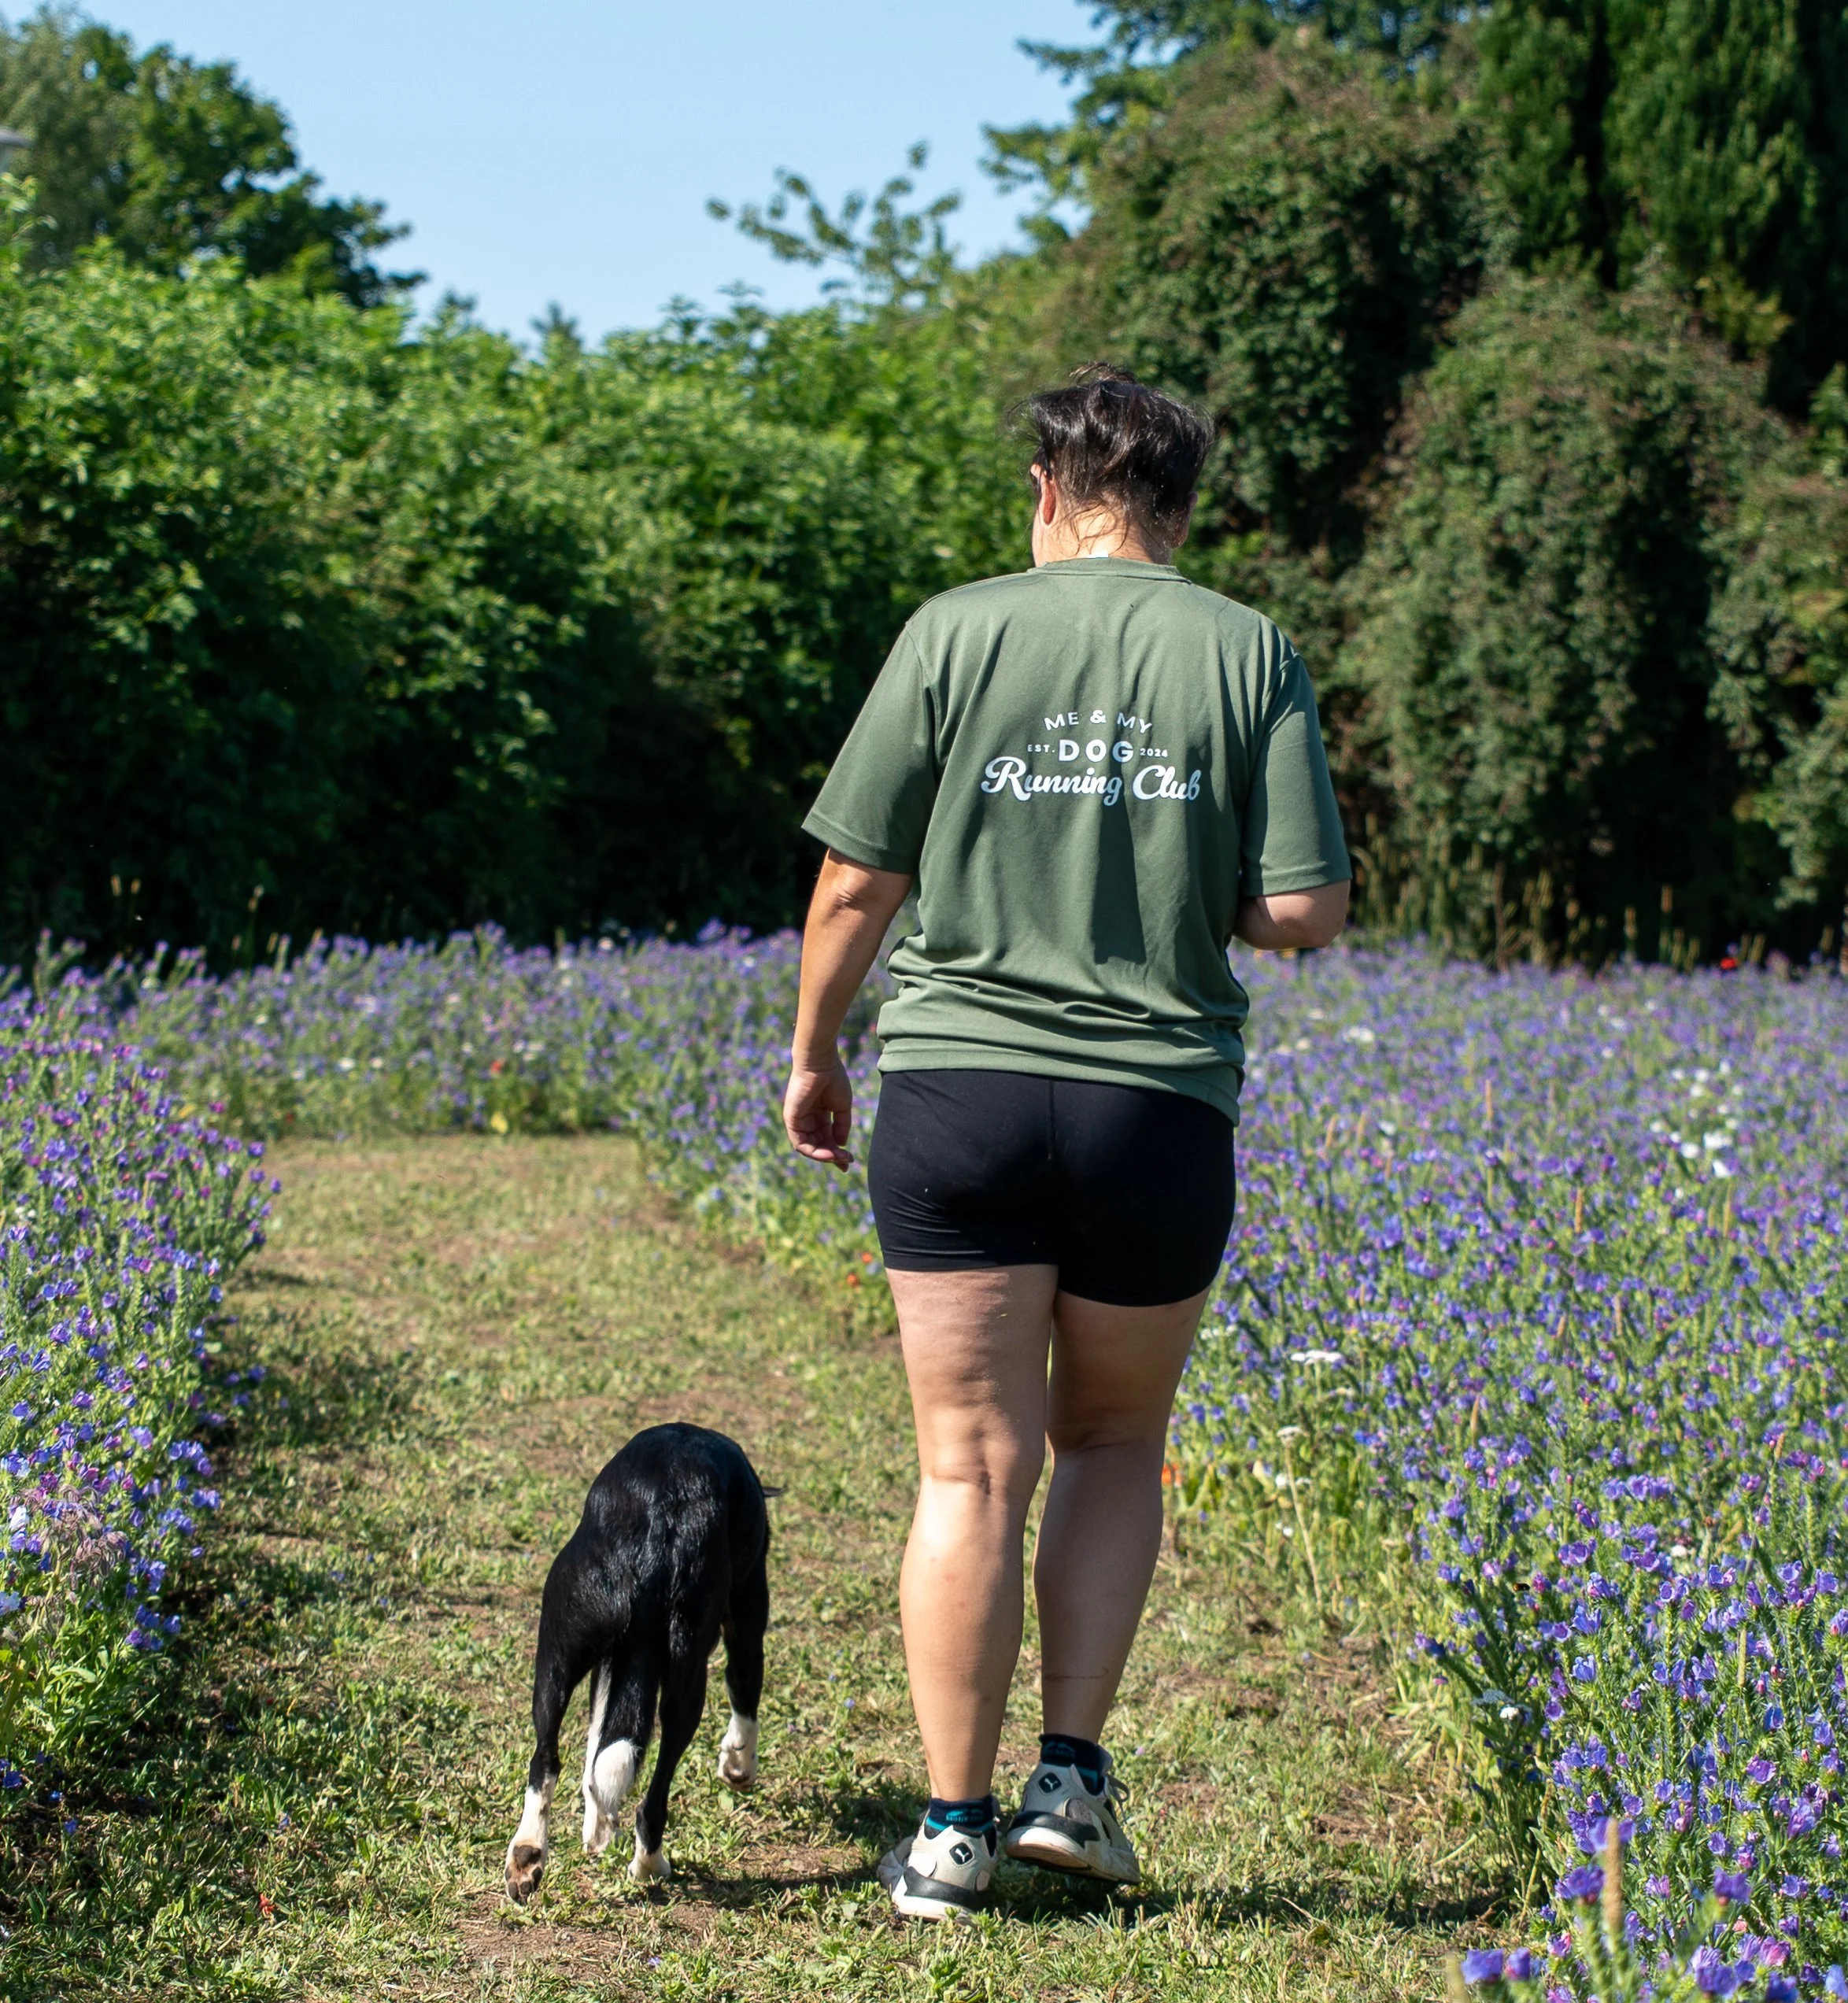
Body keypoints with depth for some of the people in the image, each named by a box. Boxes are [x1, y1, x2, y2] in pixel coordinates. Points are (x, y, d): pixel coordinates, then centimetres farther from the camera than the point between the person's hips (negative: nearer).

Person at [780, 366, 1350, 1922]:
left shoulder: (957, 635, 0)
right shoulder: (1248, 655, 1)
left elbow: (859, 880, -1)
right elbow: (1307, 912, -4)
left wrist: (814, 1055, 14)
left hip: (956, 1082, 0)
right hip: (1157, 1102, 1)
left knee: (975, 1469, 4)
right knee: (1114, 1444, 20)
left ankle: (952, 1832, 7)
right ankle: (1073, 1775, 11)